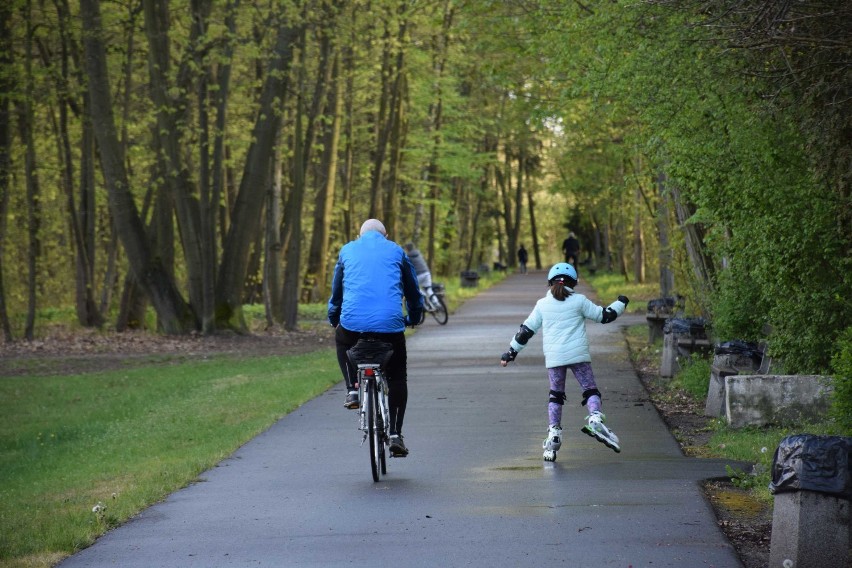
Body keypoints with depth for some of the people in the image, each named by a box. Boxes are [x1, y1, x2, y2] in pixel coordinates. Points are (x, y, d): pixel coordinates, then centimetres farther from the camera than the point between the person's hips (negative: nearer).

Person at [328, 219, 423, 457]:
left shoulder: (348, 250, 19)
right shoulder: (396, 251, 17)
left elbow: (336, 291, 27)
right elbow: (413, 290, 23)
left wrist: (333, 319, 43)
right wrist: (414, 318, 41)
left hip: (353, 321, 1)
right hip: (390, 324, -1)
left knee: (342, 340, 36)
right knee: (397, 378, 16)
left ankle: (352, 389, 18)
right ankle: (395, 434, 6)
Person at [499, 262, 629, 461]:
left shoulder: (542, 304, 7)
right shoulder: (579, 301, 2)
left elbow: (527, 329, 10)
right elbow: (604, 315, 9)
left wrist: (512, 351, 19)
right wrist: (620, 304, 26)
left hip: (553, 358, 2)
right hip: (578, 355, -2)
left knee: (555, 396, 13)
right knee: (590, 390, 3)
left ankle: (553, 433, 5)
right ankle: (595, 418, -24)